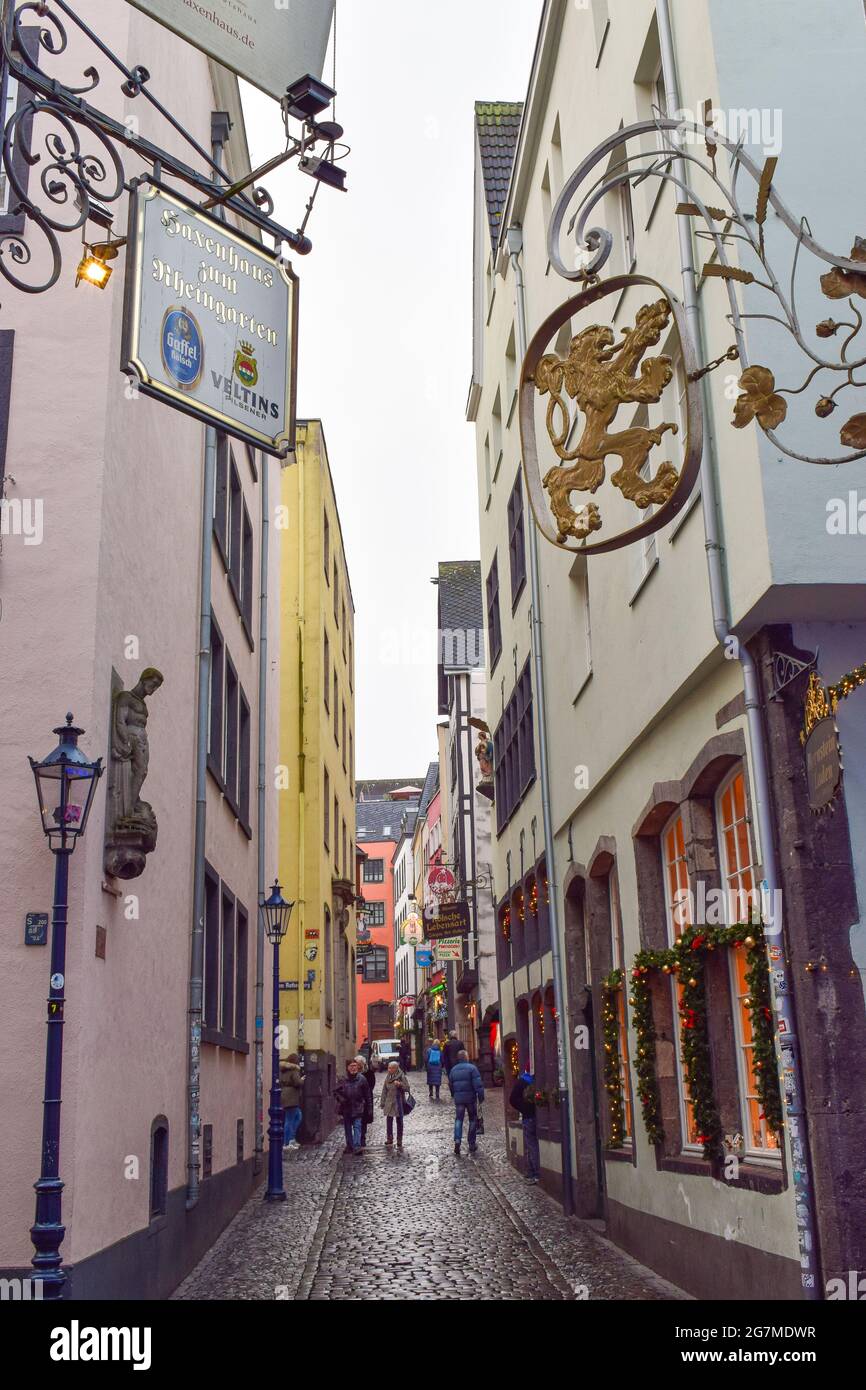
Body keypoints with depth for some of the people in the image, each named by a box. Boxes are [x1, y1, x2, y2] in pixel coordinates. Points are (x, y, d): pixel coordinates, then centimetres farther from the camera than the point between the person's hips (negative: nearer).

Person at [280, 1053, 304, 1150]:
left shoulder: (283, 1070, 14)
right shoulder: (294, 1070, -13)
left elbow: (280, 1082, 19)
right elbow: (298, 1083, -19)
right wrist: (302, 1080, -1)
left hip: (284, 1096, 9)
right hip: (291, 1098, -9)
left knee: (298, 1116, 19)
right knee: (290, 1120, -5)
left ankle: (291, 1139, 17)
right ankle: (286, 1143, -2)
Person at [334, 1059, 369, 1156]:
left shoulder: (361, 1079, -2)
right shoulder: (343, 1079, 0)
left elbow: (367, 1093, 4)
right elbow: (336, 1092, 7)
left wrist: (367, 1106, 2)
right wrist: (341, 1099, -11)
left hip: (358, 1108, -3)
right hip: (346, 1108, 3)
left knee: (357, 1127, -11)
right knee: (347, 1128, 12)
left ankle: (357, 1147, -17)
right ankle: (349, 1146, 23)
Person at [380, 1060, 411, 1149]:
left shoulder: (401, 1076, -9)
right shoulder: (387, 1077, 4)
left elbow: (407, 1088, -10)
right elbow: (384, 1090, 10)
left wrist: (400, 1084, -26)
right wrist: (382, 1102, 9)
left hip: (398, 1102, -3)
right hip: (389, 1102, 4)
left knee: (399, 1122, 6)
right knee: (388, 1121, 3)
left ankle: (399, 1142, 15)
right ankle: (389, 1140, 14)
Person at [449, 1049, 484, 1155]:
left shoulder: (453, 1069, 7)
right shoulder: (472, 1068, -9)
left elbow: (451, 1084, 16)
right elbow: (478, 1084, -15)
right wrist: (481, 1096, -9)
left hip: (458, 1098, 3)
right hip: (470, 1097, -3)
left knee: (458, 1119, 7)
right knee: (473, 1120, 10)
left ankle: (457, 1141, -14)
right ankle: (472, 1144, 13)